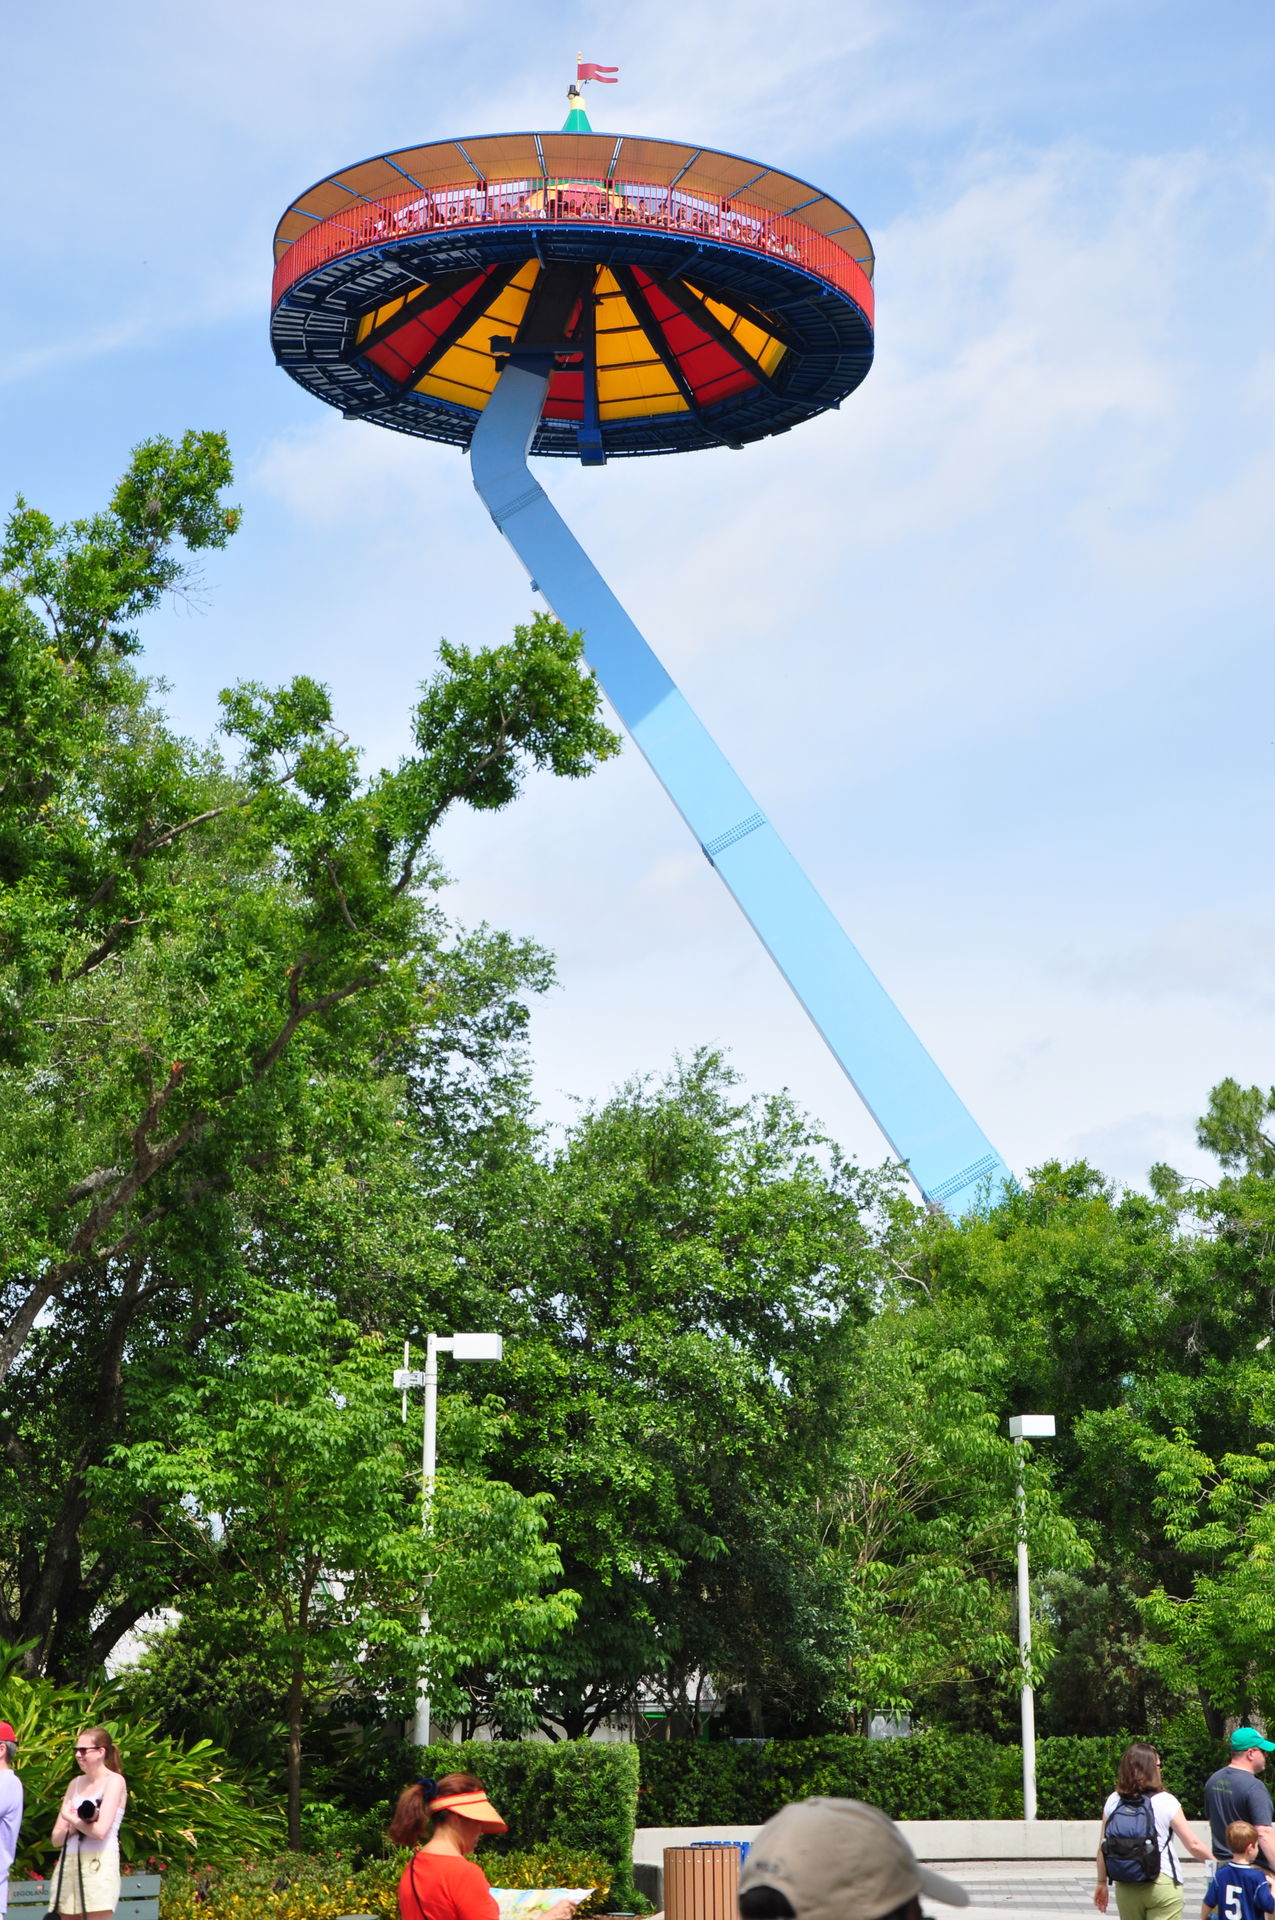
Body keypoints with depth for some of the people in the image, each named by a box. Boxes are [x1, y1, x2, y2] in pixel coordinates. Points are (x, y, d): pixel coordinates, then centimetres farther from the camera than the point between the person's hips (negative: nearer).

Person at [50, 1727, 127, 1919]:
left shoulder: (114, 1781, -2)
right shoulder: (76, 1783, 16)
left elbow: (100, 1830, -14)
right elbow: (56, 1838, 12)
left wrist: (71, 1819, 1)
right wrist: (75, 1827, -9)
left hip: (99, 1863, -6)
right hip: (68, 1865, 6)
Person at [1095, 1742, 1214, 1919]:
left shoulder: (1113, 1801, 1)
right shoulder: (1165, 1802, -8)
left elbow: (1103, 1847, 4)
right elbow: (1193, 1845, -7)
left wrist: (1102, 1882, 15)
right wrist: (1214, 1862, 10)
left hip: (1125, 1889, 4)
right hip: (1162, 1884, -4)